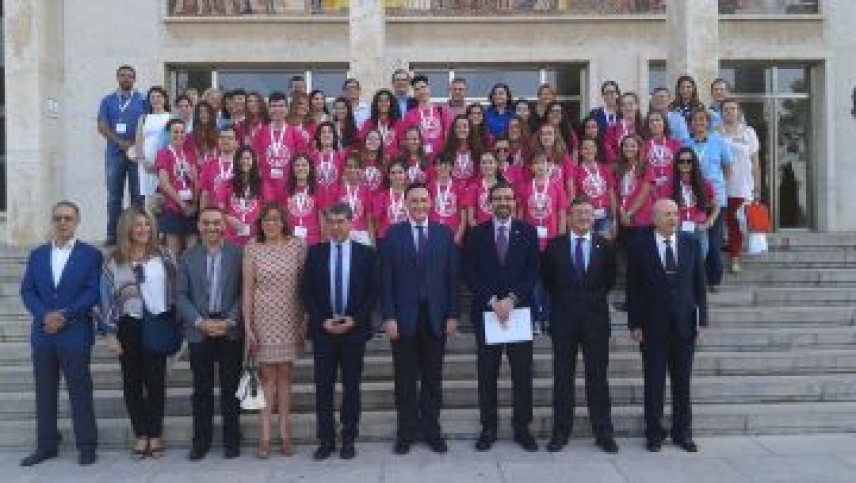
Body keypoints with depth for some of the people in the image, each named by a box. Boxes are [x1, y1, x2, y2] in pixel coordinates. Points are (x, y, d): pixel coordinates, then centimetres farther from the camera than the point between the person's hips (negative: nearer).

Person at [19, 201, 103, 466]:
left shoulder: (90, 254, 0)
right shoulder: (37, 255, 12)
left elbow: (93, 292, -7)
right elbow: (27, 291, 6)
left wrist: (65, 315, -15)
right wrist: (45, 315, -11)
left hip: (75, 334, -4)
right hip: (42, 334, 4)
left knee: (80, 391, 0)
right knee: (44, 392, 9)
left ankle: (87, 446, 8)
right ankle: (46, 445, 19)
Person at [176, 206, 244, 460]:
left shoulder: (238, 254, 1)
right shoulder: (188, 257, 7)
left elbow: (243, 292, -1)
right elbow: (181, 295, 2)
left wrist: (230, 321, -12)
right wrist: (200, 322, -10)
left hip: (230, 331, -1)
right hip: (199, 332, 1)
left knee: (230, 388, 5)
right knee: (202, 389, 7)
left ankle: (231, 440, 15)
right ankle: (201, 441, 17)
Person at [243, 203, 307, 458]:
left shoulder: (297, 245, 1)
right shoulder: (252, 250, -1)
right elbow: (247, 290, -1)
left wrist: (305, 320, 0)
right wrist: (247, 326, -5)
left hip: (290, 319, 1)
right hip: (263, 319, -1)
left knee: (285, 374, 7)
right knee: (267, 375, 2)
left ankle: (285, 434, 12)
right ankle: (265, 437, 6)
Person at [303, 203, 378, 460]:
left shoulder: (366, 253, 1)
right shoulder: (315, 253, 4)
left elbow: (373, 292, 0)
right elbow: (307, 292, 3)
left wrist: (355, 319, -11)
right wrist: (322, 320, -9)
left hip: (354, 329, -1)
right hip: (322, 329, 1)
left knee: (351, 386, 6)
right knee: (323, 387, 4)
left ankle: (349, 440, 16)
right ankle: (326, 441, 13)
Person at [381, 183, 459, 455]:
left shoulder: (444, 234, 5)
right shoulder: (393, 235, 2)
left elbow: (452, 277, 4)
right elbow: (386, 279, -1)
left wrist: (452, 315, -1)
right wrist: (388, 317, -8)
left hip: (435, 317, 1)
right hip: (404, 317, -1)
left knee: (433, 378, 9)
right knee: (405, 379, 6)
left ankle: (432, 430, 20)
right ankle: (406, 433, 16)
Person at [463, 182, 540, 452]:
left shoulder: (528, 232, 6)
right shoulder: (477, 234, 5)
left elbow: (533, 272, 0)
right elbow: (470, 274, 0)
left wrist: (512, 299, -11)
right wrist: (492, 301, -11)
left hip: (520, 310, 0)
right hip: (486, 312, 0)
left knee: (522, 373, 4)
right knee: (487, 374, 5)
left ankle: (522, 428, 14)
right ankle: (488, 428, 14)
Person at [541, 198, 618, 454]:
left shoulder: (604, 246, 4)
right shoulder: (555, 246, 3)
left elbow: (610, 279, 13)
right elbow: (546, 278, 12)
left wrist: (596, 296, 5)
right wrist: (561, 299, 6)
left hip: (595, 317, 0)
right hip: (564, 318, 0)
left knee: (597, 376, 5)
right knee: (562, 377, 6)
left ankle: (603, 432, 13)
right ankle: (561, 431, 14)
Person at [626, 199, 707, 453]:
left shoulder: (691, 245, 5)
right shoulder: (640, 247, -2)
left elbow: (699, 285, 8)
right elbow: (633, 289, -2)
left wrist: (701, 320, 3)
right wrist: (634, 324, -6)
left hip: (684, 324, 2)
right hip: (653, 326, -2)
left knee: (682, 381, 9)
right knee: (654, 382, 4)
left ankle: (682, 432, 21)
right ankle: (654, 434, 15)